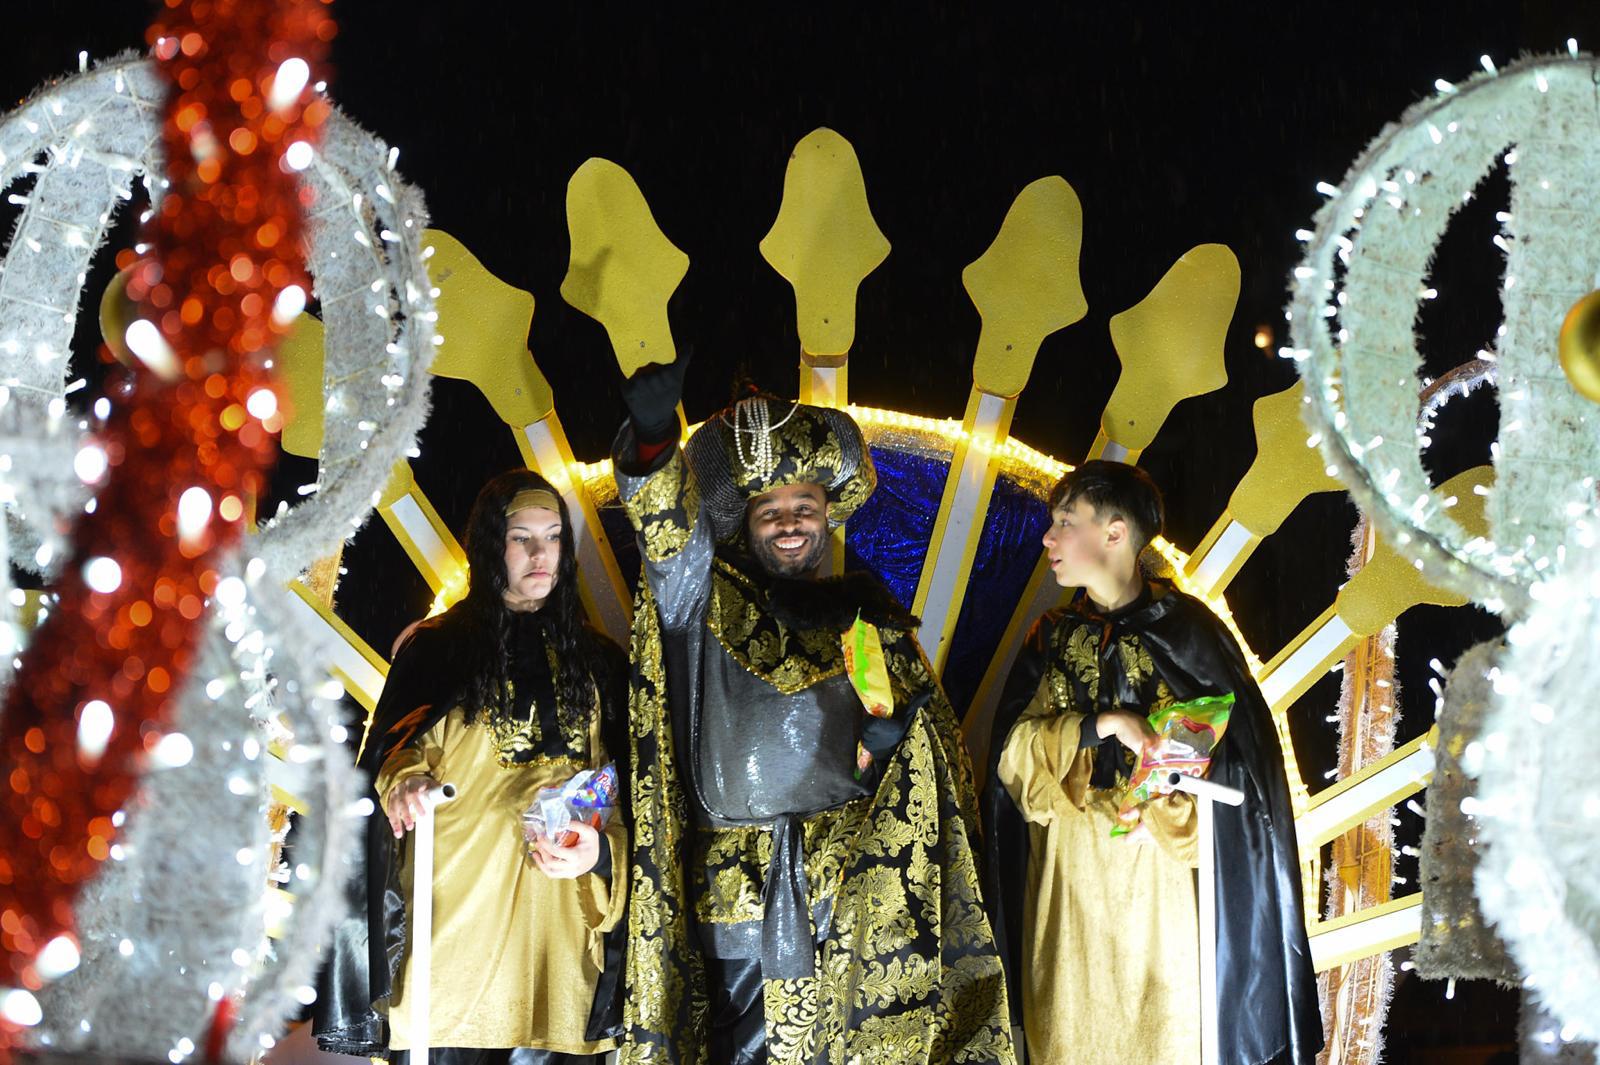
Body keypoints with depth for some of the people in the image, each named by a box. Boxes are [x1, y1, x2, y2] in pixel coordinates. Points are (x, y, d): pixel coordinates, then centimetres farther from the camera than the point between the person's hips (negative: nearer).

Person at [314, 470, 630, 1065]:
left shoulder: (595, 660, 15)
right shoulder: (436, 647, 8)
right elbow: (389, 756, 2)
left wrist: (601, 847, -6)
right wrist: (406, 781, -21)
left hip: (558, 920, 2)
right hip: (457, 914, -2)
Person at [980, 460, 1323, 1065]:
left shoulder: (1184, 628, -3)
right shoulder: (1052, 637, 9)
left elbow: (1239, 749, -5)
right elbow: (1013, 750, -2)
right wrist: (1104, 725, -16)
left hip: (1157, 873, -3)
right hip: (1069, 873, 3)